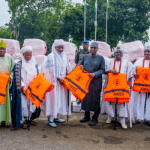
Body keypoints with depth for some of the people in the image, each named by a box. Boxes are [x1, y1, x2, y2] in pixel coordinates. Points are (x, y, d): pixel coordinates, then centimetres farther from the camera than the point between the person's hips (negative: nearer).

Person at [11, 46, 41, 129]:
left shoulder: (34, 64, 9)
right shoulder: (19, 64, -5)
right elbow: (17, 77, -9)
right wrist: (22, 87, -16)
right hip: (23, 89, -4)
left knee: (32, 103, 8)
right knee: (23, 103, -2)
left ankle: (30, 118, 22)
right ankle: (23, 120, 9)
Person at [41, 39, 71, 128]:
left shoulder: (65, 57, 12)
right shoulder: (51, 57, -6)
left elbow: (68, 70, 16)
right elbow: (51, 70, -11)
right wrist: (58, 78, -15)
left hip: (62, 81, 6)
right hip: (53, 82, -6)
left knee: (60, 99, 9)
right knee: (53, 99, -7)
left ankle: (56, 117, 22)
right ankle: (50, 119, 0)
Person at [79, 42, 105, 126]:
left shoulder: (100, 58, 0)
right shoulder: (85, 57, 11)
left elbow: (102, 70, -3)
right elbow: (80, 65, 22)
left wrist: (95, 74, -18)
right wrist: (81, 67, -1)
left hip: (96, 82, -4)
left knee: (95, 99, -1)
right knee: (86, 98, 10)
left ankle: (95, 118, 11)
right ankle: (87, 116, 25)